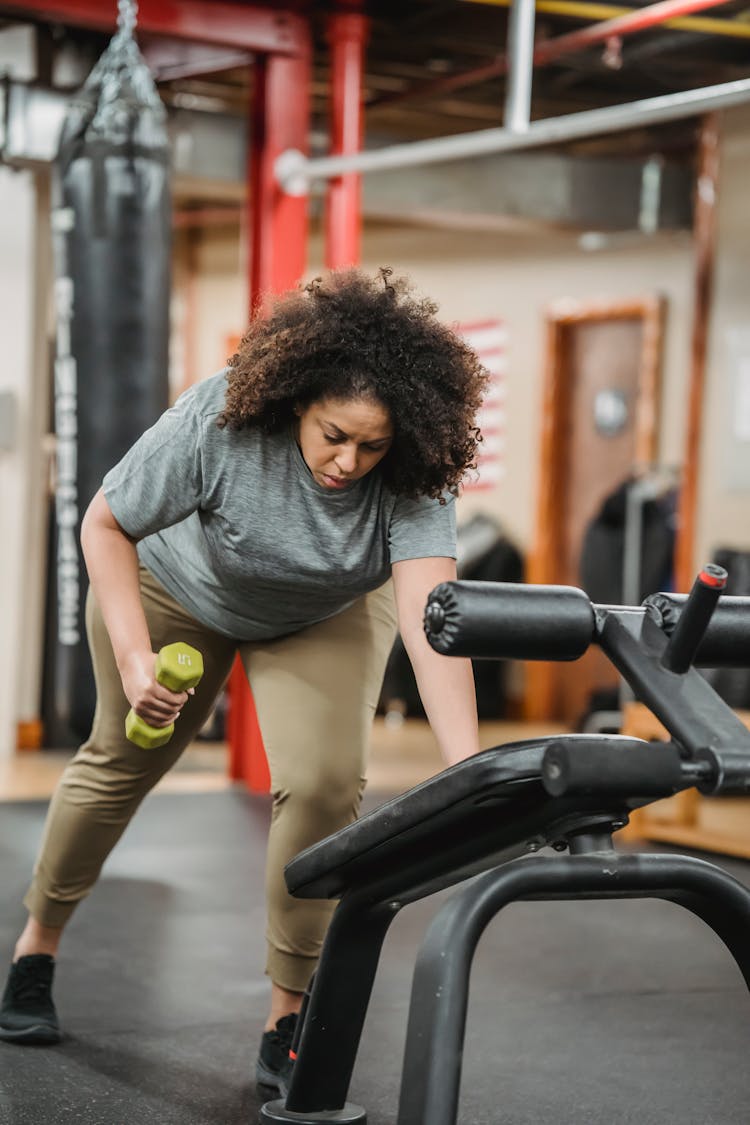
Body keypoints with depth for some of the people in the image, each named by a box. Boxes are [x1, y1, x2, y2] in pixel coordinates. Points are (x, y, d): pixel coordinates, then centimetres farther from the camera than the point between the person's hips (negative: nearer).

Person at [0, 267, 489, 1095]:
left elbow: (430, 619, -46)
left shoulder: (413, 482, -35)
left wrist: (469, 775, -58)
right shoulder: (219, 420, -37)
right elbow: (105, 524, -25)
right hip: (175, 585, 0)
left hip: (326, 617, 1)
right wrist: (134, 659, -36)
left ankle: (287, 1021, -2)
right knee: (121, 761, 11)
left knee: (324, 783, -17)